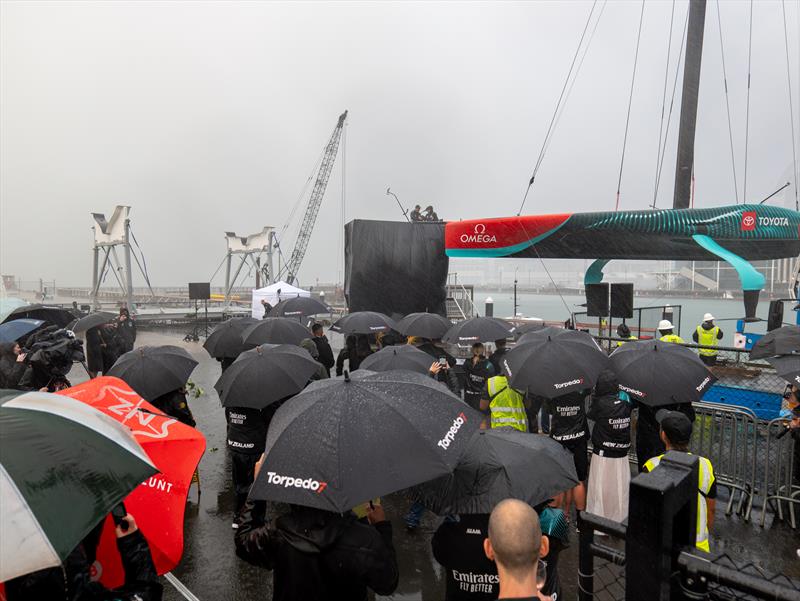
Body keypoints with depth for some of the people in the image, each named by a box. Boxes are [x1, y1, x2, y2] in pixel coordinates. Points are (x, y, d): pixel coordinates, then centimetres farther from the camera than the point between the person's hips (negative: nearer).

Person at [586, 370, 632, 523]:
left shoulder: (600, 403, -19)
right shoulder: (626, 403, -7)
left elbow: (590, 414, -2)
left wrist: (593, 395, 9)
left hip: (602, 454, -4)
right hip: (621, 455, 4)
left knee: (600, 489, 9)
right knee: (620, 489, 16)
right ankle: (619, 520, 30)